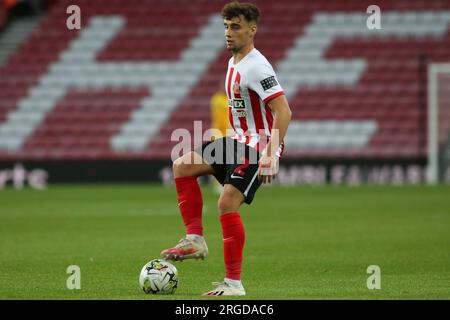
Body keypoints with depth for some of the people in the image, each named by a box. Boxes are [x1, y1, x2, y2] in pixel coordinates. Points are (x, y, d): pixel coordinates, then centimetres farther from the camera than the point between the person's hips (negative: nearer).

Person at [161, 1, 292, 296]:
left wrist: (270, 156, -29)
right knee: (182, 166, 1)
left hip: (259, 148, -10)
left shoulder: (256, 67, -19)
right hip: (238, 141, 10)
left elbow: (283, 111, -25)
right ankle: (195, 239, 0)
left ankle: (234, 282, -13)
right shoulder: (234, 62, 12)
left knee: (227, 203, -19)